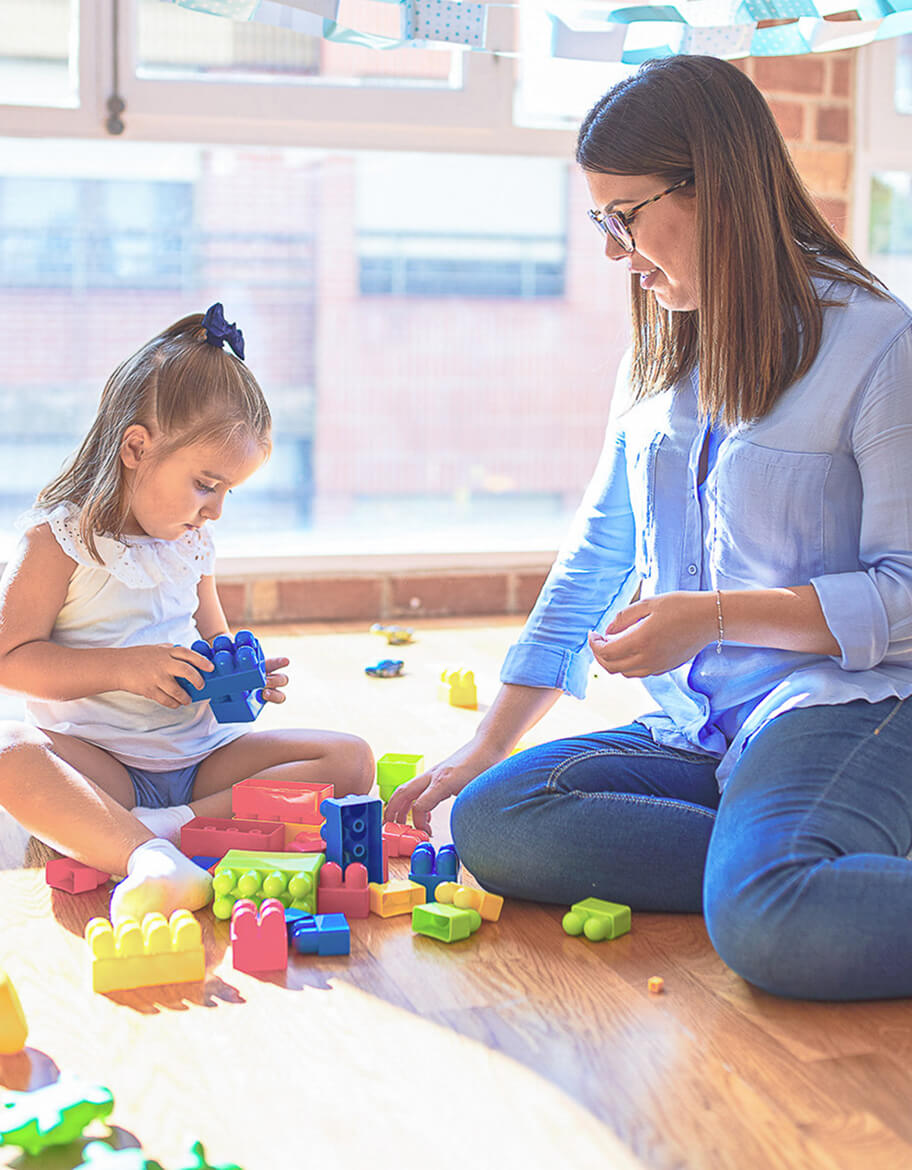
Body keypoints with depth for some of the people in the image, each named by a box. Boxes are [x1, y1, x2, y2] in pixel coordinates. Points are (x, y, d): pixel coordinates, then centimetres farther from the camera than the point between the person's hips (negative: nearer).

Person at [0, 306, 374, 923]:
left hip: (198, 754, 6)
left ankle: (176, 826, -28)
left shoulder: (193, 545, 12)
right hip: (94, 759, -6)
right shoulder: (60, 539, -7)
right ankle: (144, 855, -51)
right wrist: (123, 668, -22)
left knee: (350, 759, -11)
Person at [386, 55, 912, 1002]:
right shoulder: (659, 354, 15)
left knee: (769, 927, -38)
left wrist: (716, 615, -18)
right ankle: (802, 875, -18)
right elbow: (596, 557, 17)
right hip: (694, 733, 8)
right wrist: (487, 744, 14)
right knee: (490, 821, -18)